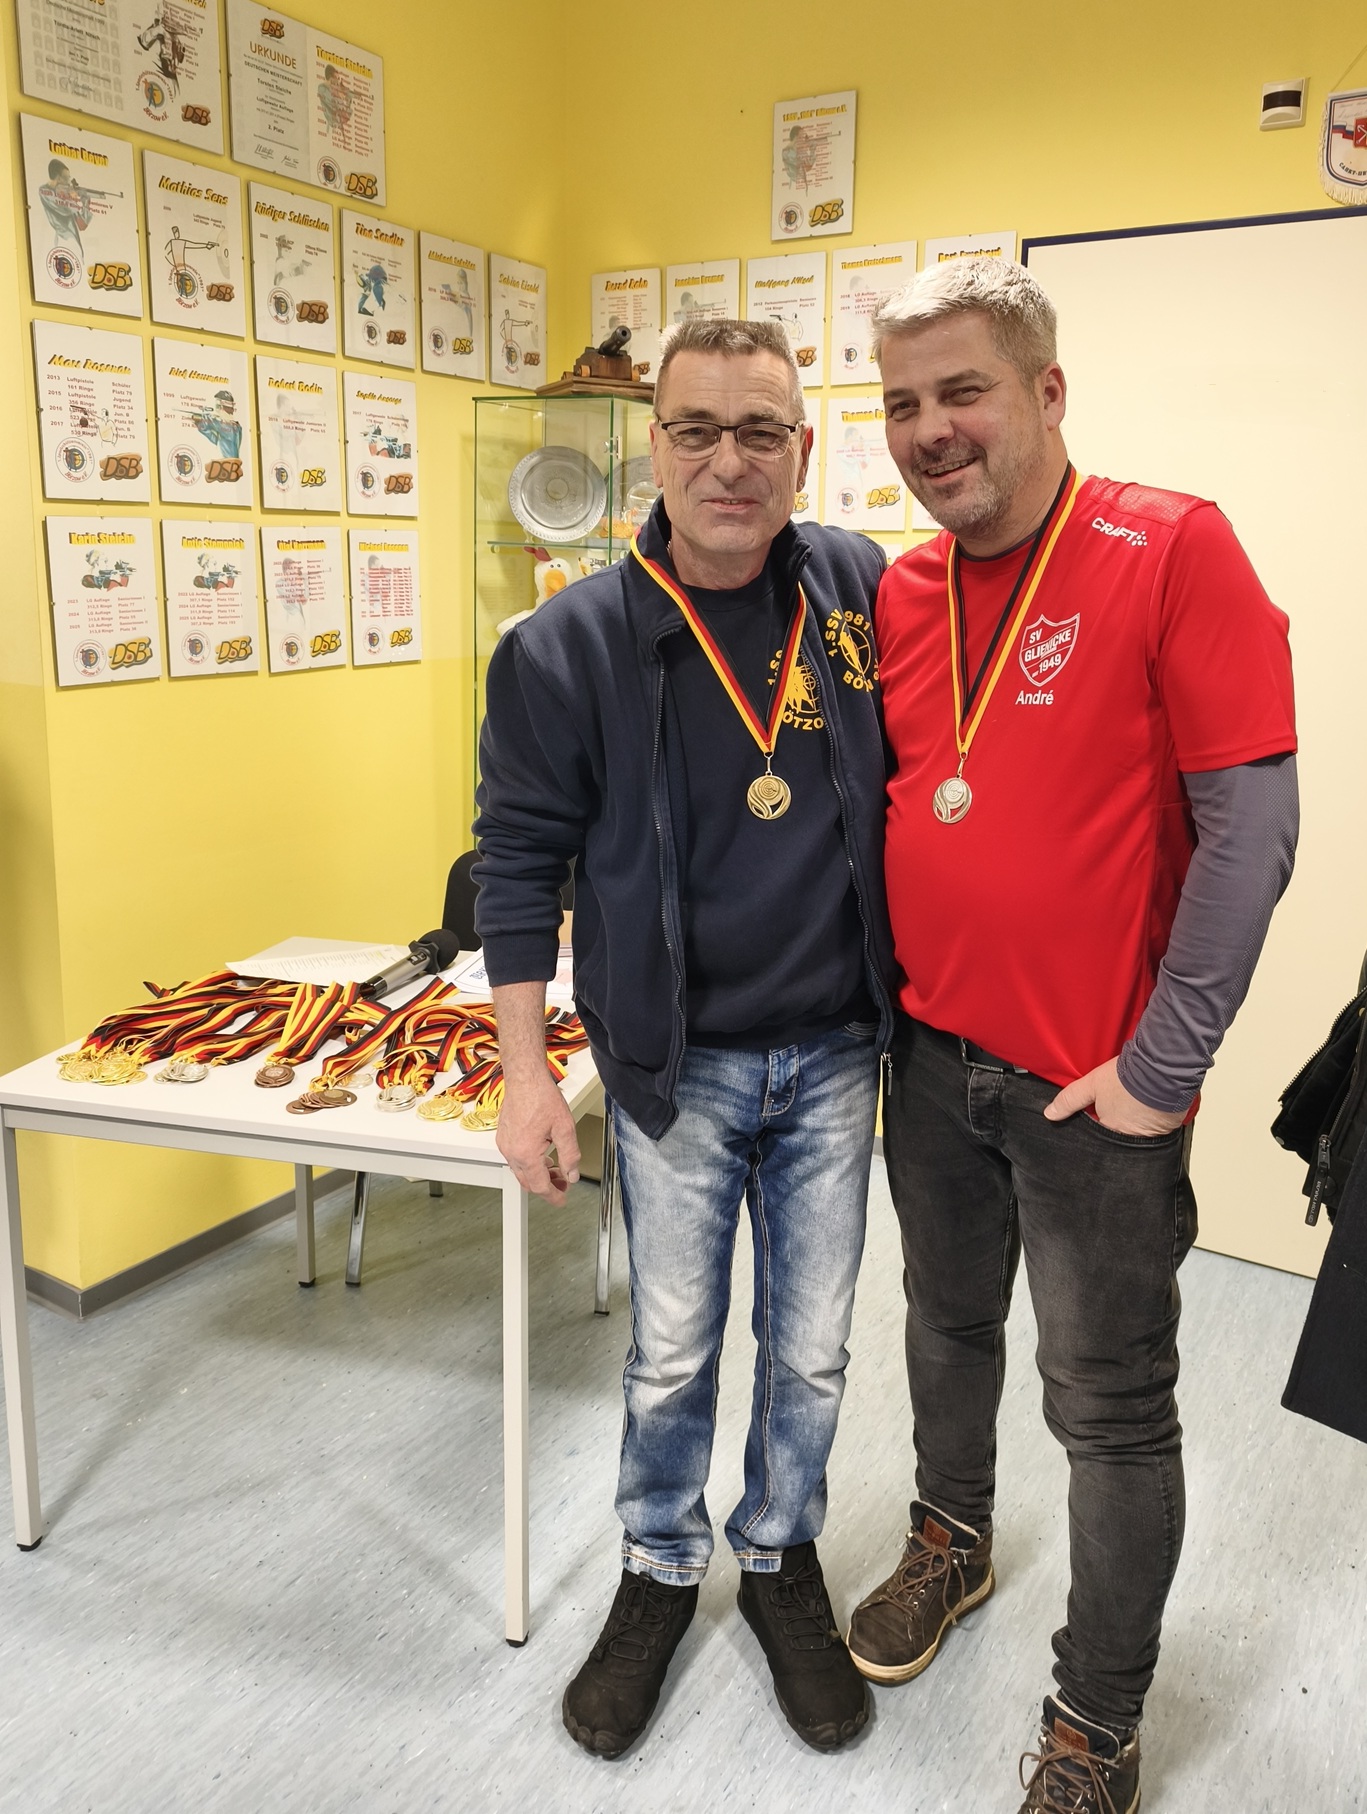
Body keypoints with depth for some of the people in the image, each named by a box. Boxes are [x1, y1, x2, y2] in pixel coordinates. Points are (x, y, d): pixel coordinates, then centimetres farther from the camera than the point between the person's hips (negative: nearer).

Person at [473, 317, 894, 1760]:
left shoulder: (860, 591, -4)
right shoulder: (570, 644, -10)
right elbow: (520, 859, -5)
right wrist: (526, 1075, -6)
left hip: (831, 1056, 2)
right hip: (673, 1067, -2)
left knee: (810, 1348, 16)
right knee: (672, 1351, 13)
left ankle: (781, 1558, 42)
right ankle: (660, 1570, 40)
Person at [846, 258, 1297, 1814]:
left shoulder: (1173, 549, -12)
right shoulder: (894, 592, 4)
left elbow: (1251, 821, -15)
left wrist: (1163, 1067, -15)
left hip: (1099, 1085, -5)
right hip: (932, 1056, 5)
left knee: (1110, 1405, 8)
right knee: (948, 1323, 23)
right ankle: (951, 1540, 49)